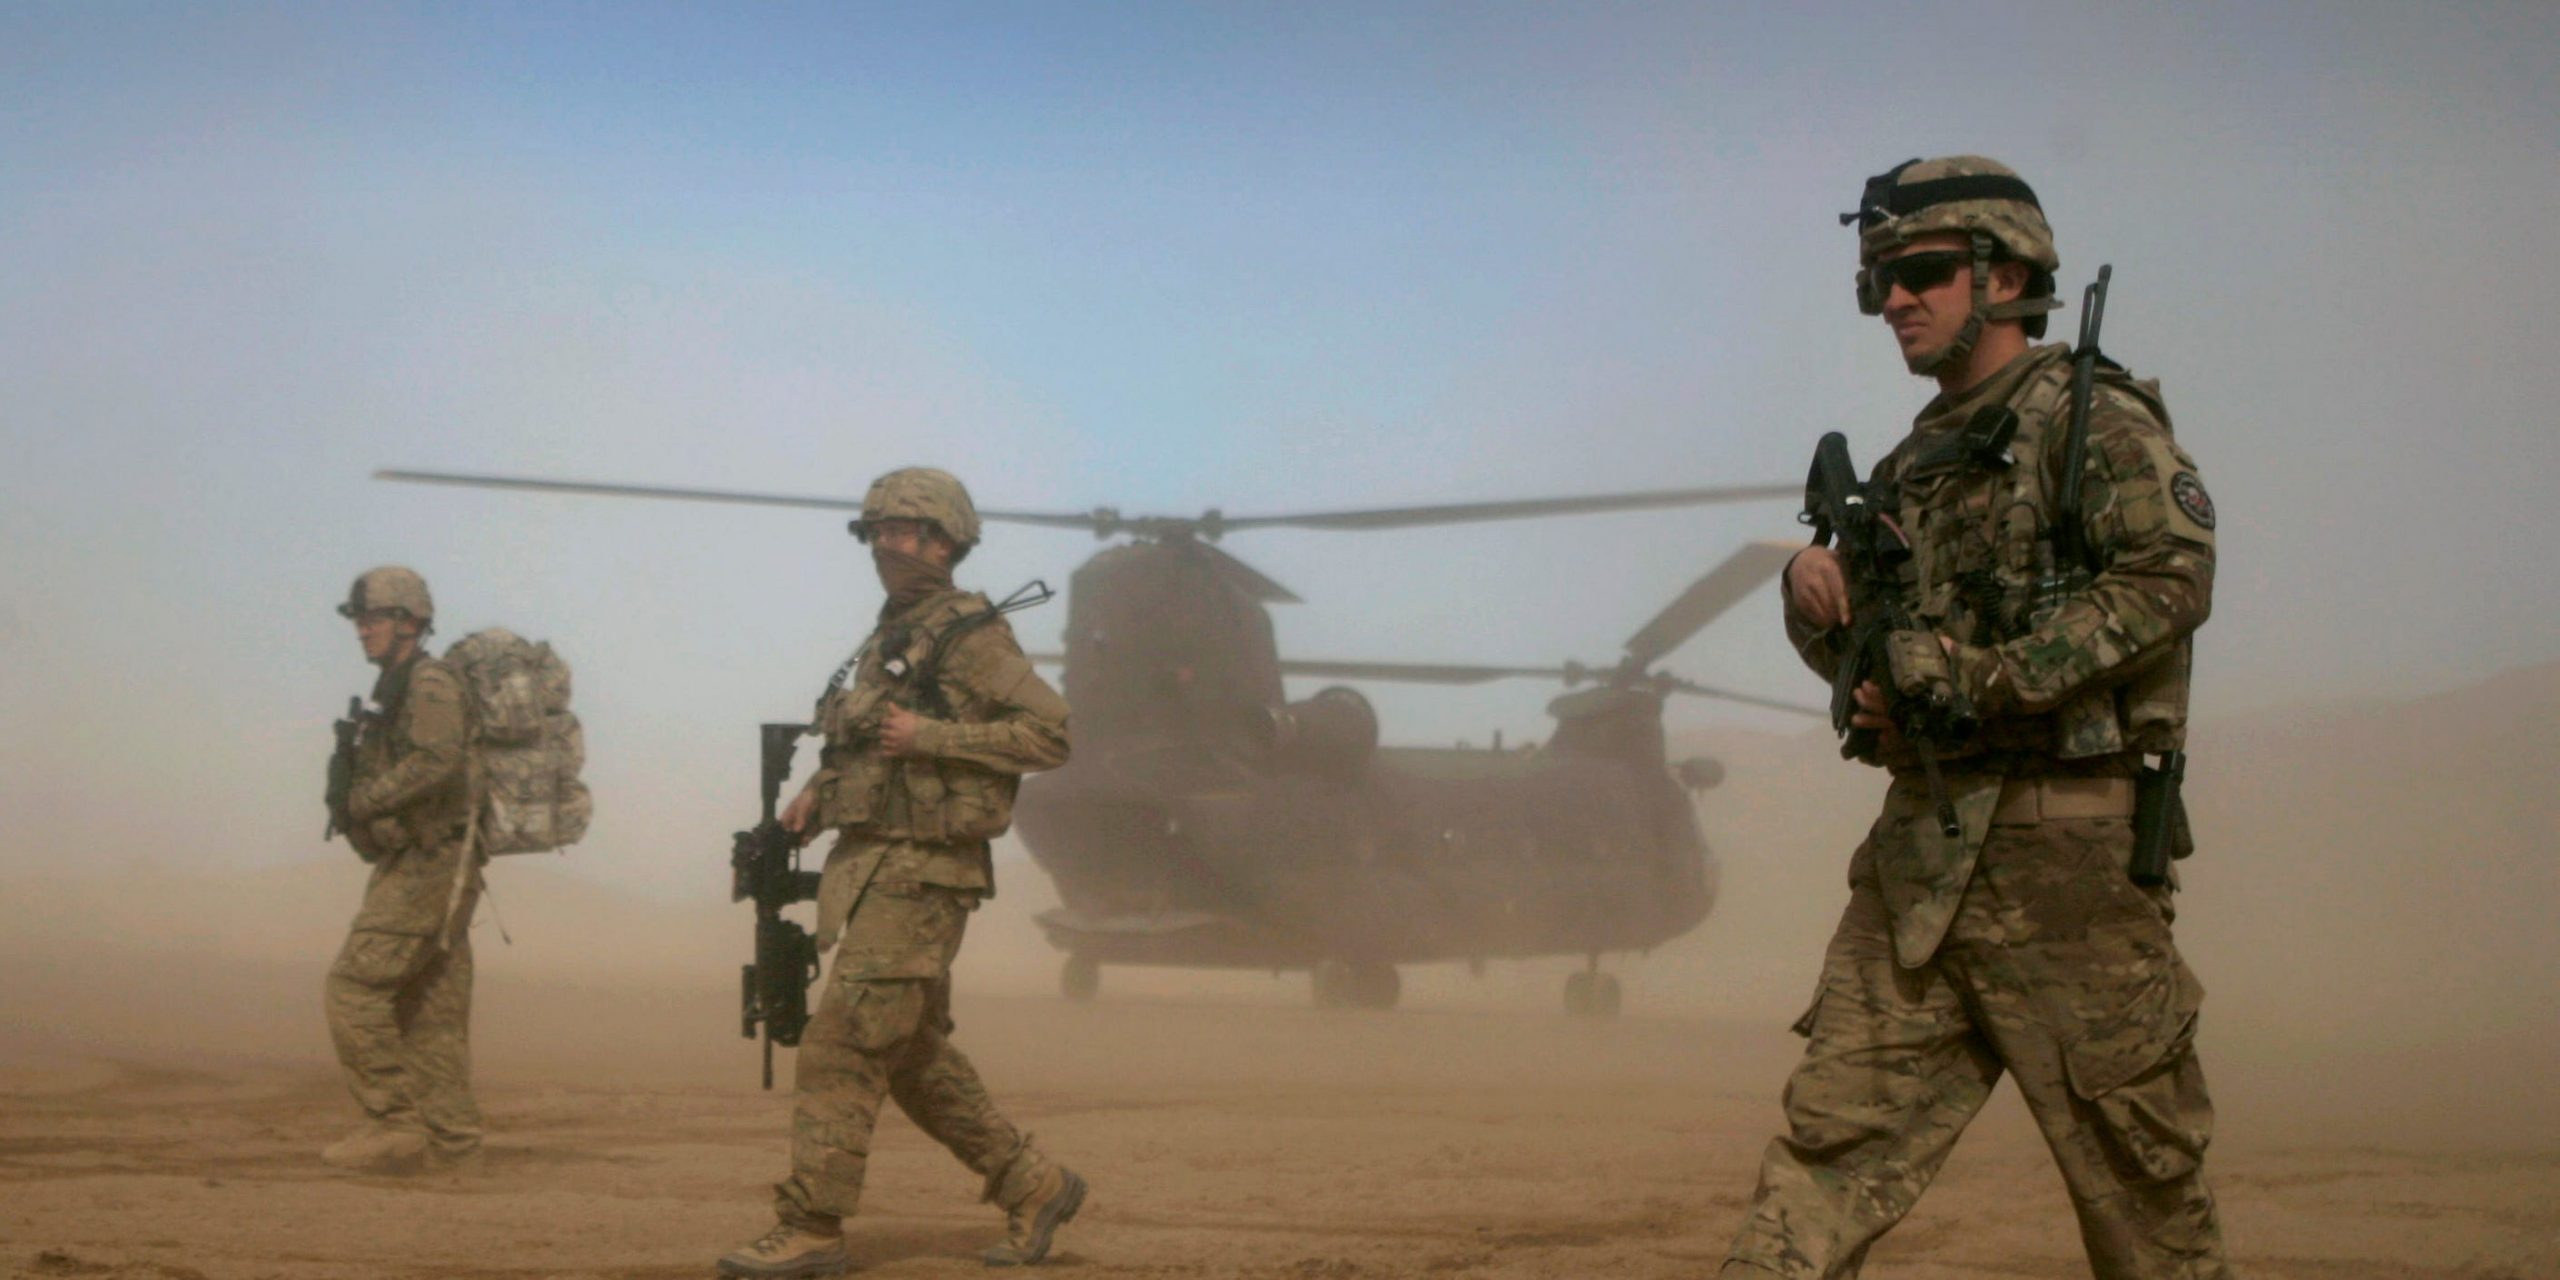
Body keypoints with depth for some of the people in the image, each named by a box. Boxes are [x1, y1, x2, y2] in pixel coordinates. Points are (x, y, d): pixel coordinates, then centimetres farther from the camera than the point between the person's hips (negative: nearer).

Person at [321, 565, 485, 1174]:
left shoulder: (429, 683, -11)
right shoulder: (400, 689, 20)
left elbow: (436, 762, -25)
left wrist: (359, 803, -18)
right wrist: (351, 798, 6)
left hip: (425, 866, -10)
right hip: (426, 868, 10)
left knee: (353, 987, -11)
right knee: (432, 1010, 9)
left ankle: (396, 1124, -10)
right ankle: (451, 1139, 9)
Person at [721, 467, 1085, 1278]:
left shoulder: (969, 633, -9)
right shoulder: (888, 640, 18)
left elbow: (1049, 732, -15)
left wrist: (929, 735, -20)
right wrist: (817, 796, 8)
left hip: (921, 872, -10)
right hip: (869, 863, 10)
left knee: (840, 1048, -11)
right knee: (914, 1057, 14)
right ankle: (1033, 1186, 22)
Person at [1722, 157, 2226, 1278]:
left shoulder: (2090, 415, -3)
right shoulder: (1915, 460, 19)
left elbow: (2171, 574, -18)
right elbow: (1855, 658, 24)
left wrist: (1987, 677, -20)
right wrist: (1816, 594, 1)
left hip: (2062, 847, -7)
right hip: (1918, 846, 7)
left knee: (2134, 1159, 1)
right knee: (1832, 1136, 0)